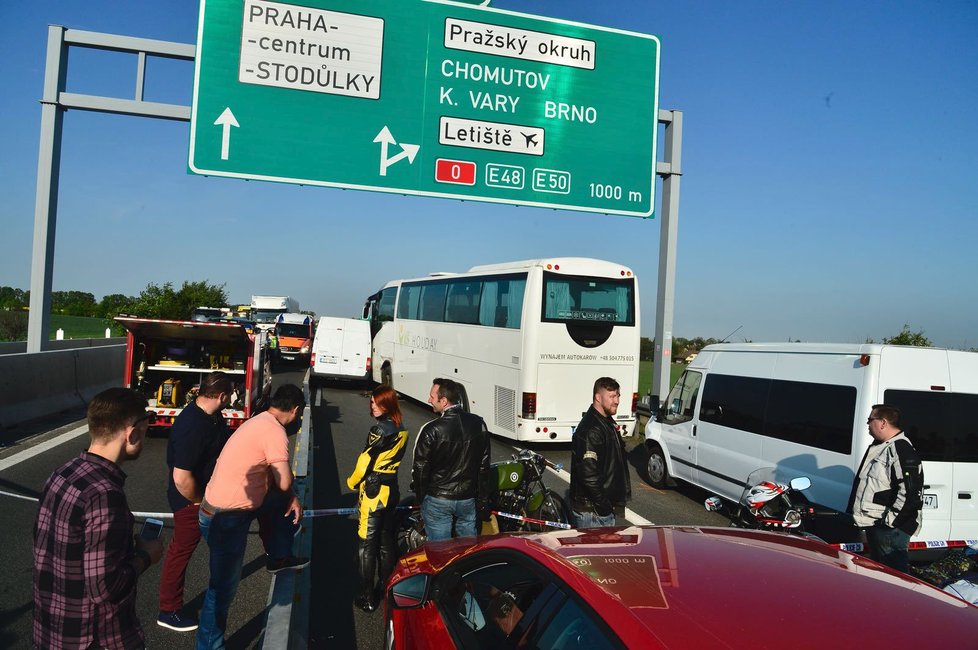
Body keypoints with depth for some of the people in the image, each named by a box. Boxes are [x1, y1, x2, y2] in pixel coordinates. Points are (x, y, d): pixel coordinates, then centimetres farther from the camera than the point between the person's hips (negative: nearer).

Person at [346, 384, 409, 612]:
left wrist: (352, 482, 1)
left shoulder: (379, 429, -19)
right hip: (392, 490, 8)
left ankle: (368, 598, 6)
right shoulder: (401, 431, 5)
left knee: (367, 544, 1)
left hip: (374, 491, -8)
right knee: (387, 542, 16)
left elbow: (365, 462, -16)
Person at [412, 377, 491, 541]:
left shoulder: (431, 430, -20)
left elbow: (420, 468, -12)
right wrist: (482, 498, 13)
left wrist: (420, 497, 6)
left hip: (437, 500, -4)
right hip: (468, 499, 4)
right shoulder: (478, 424, -5)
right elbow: (484, 465, 3)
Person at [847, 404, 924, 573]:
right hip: (874, 525, 11)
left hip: (890, 529, -11)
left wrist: (889, 520, -23)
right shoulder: (878, 447, 14)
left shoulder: (902, 450, -19)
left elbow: (911, 494, -26)